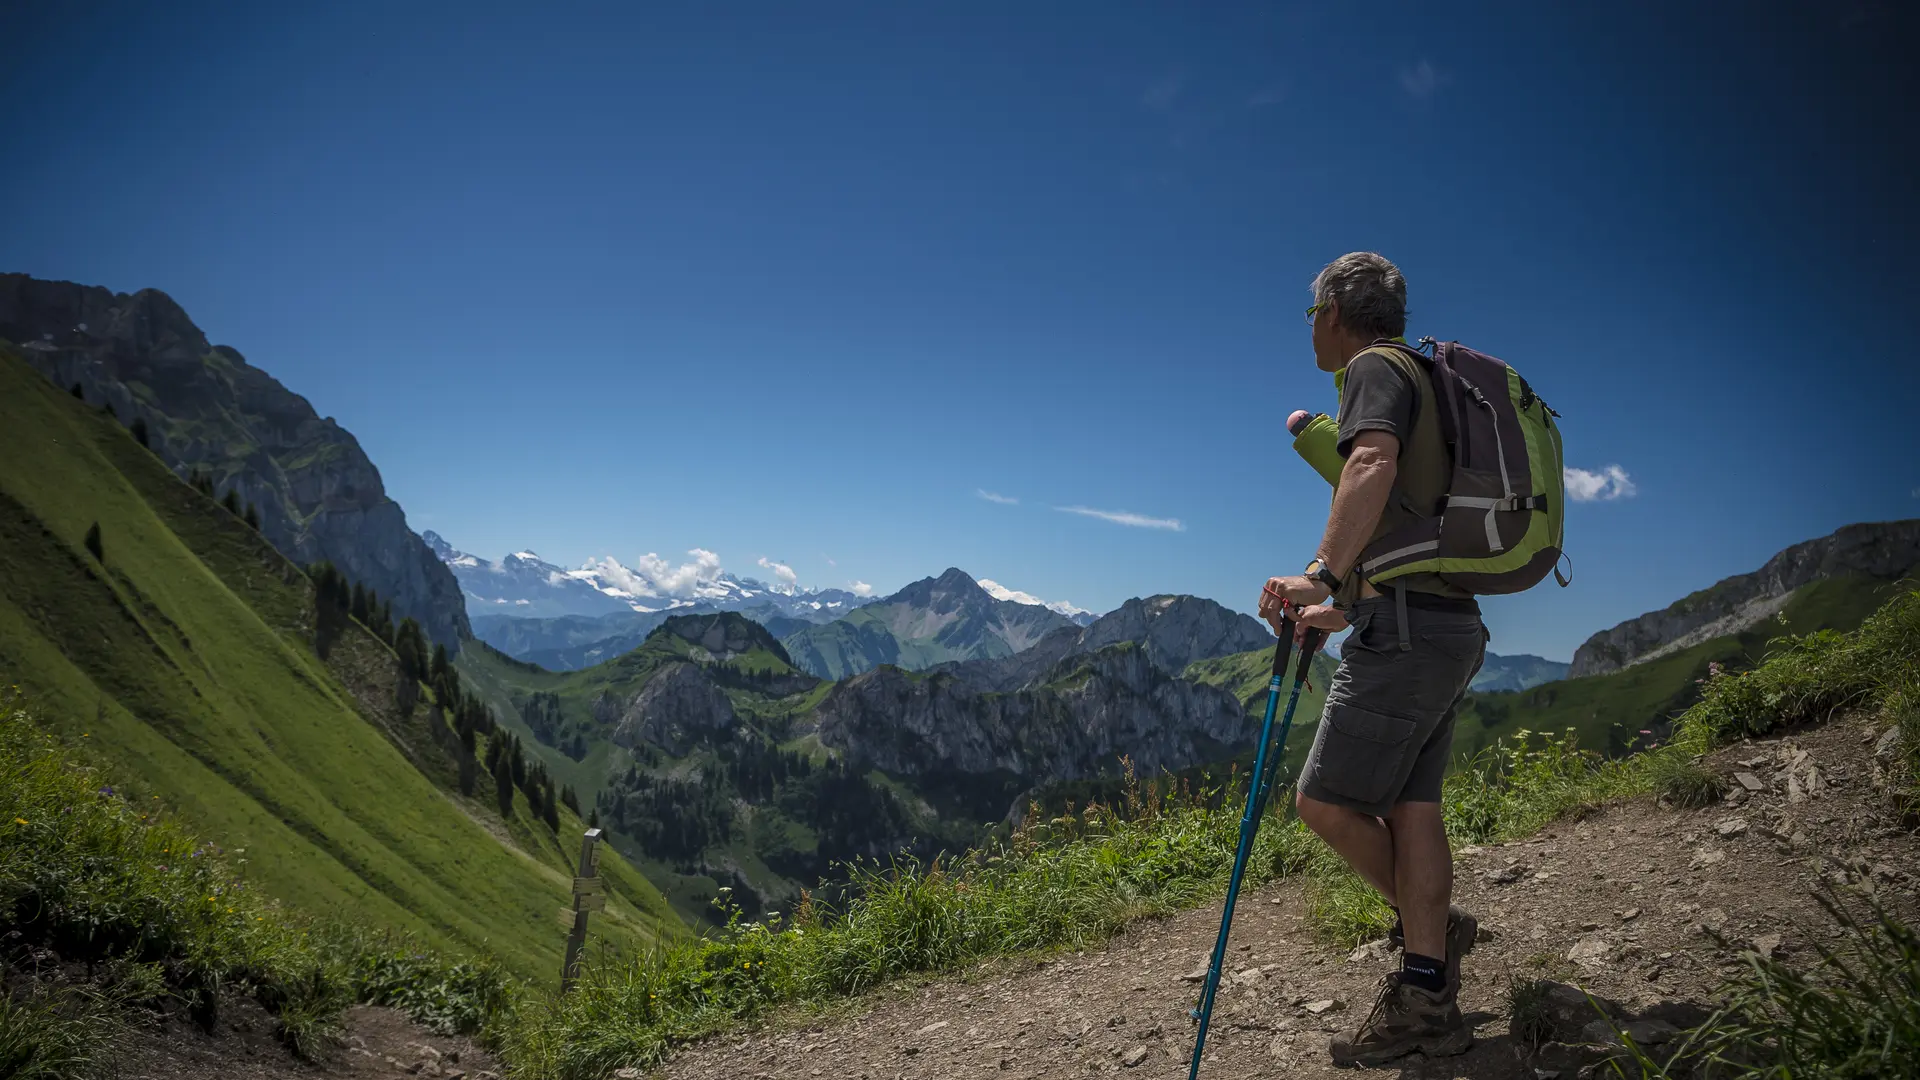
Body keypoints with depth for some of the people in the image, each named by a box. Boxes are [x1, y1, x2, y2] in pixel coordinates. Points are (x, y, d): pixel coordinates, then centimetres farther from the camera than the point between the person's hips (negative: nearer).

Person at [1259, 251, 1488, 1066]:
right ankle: (1426, 1002, 8)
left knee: (1326, 801, -7)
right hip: (1450, 624, 10)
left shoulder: (1375, 367, -4)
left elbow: (1374, 462, -26)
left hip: (1408, 626, -10)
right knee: (1410, 804, 6)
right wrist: (1347, 607, 30)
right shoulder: (1423, 384, 27)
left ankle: (1428, 924, 12)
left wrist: (1322, 573, -35)